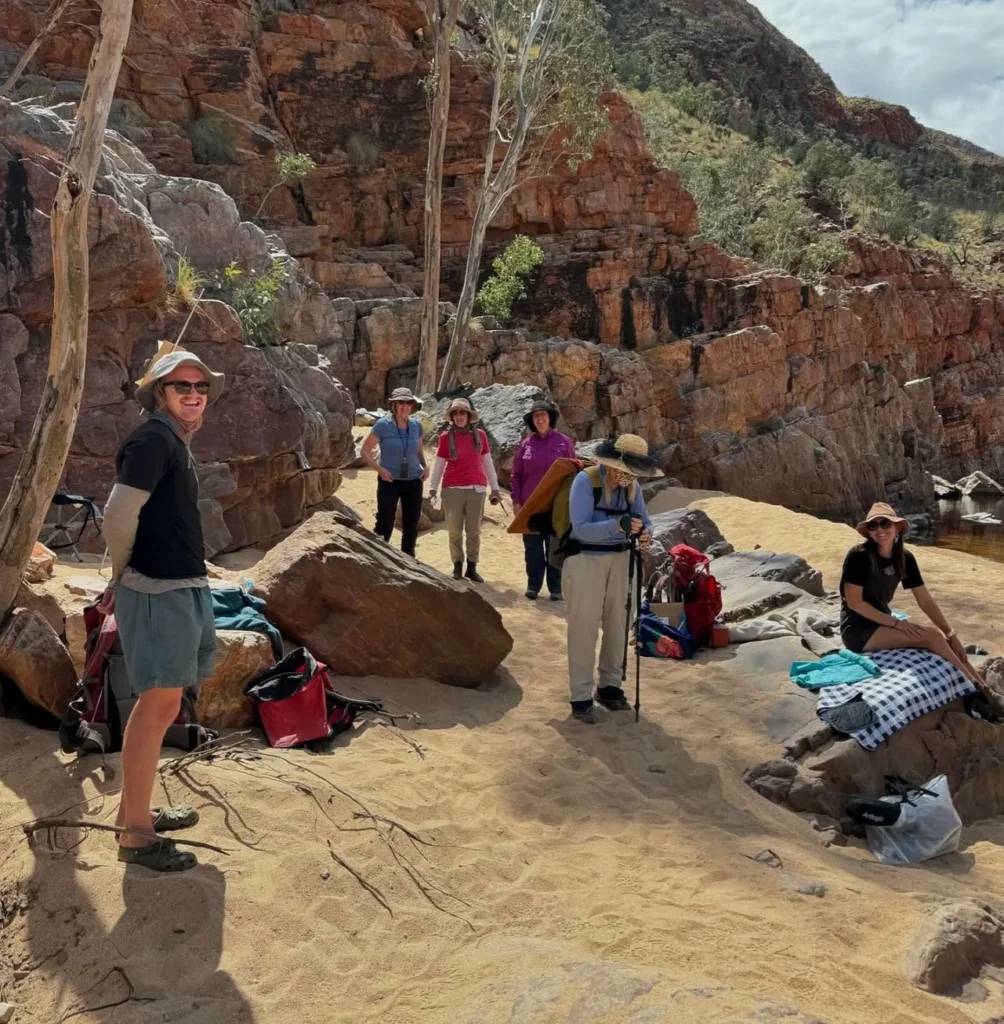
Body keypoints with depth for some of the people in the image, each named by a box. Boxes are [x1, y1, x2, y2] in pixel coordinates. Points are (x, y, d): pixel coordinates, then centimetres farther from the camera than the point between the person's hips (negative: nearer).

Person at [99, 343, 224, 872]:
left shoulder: (175, 441, 16)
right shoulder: (153, 438, -14)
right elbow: (118, 517, -21)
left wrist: (125, 581, 14)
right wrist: (123, 575, -6)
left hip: (180, 587, 10)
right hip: (158, 590, -10)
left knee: (159, 704, 17)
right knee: (158, 706, -5)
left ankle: (135, 808, 30)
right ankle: (134, 835, 4)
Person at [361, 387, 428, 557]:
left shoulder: (416, 425, 2)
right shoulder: (383, 425, -10)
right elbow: (365, 450, -5)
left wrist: (425, 467, -1)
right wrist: (380, 469, -17)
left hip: (413, 481, 4)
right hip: (389, 481, -4)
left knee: (411, 527, 10)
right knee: (384, 525, -7)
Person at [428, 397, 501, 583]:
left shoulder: (480, 435, 5)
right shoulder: (446, 437, 1)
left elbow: (487, 463, 9)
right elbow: (439, 465, 5)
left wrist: (495, 487, 9)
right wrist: (433, 487, 0)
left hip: (476, 489, 1)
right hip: (452, 489, -1)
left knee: (474, 531, 6)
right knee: (455, 531, 3)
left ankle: (472, 567, 13)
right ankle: (457, 566, 13)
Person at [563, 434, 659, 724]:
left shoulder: (632, 486, 0)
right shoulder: (586, 480, -18)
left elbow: (644, 519, 4)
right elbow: (580, 528, -24)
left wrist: (644, 532, -21)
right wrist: (617, 526, -38)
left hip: (619, 559, 6)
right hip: (586, 559, -6)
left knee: (617, 624, 12)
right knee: (584, 628, -4)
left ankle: (610, 686, 27)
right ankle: (581, 697, 4)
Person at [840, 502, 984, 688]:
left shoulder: (905, 558, 3)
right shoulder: (859, 556, -17)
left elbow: (926, 601, 4)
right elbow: (854, 602, -18)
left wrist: (951, 635, -3)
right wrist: (896, 623, -19)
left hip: (882, 624, 7)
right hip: (858, 630, -7)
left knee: (943, 641, -12)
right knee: (931, 636, -20)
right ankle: (975, 687, -8)